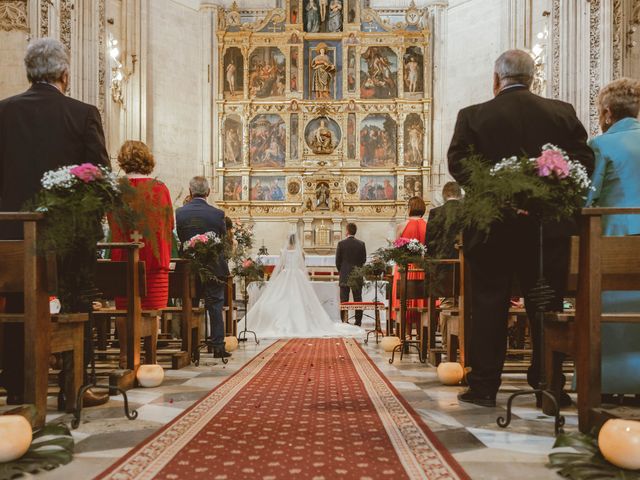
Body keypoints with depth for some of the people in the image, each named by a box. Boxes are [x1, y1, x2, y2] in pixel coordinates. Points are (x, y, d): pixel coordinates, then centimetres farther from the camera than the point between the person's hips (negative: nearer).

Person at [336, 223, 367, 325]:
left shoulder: (341, 243, -6)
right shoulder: (361, 244, -1)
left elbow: (338, 261, -3)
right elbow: (364, 260, 4)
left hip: (344, 276, -1)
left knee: (344, 301, 3)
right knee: (358, 300, 6)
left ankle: (344, 322, 3)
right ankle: (358, 322, 6)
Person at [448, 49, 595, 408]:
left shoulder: (473, 116, -4)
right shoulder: (563, 113, 3)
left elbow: (458, 165, -10)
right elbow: (584, 161, 1)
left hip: (492, 225, -2)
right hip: (549, 227, 2)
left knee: (489, 307, 6)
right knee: (546, 307, 11)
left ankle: (484, 387, 11)